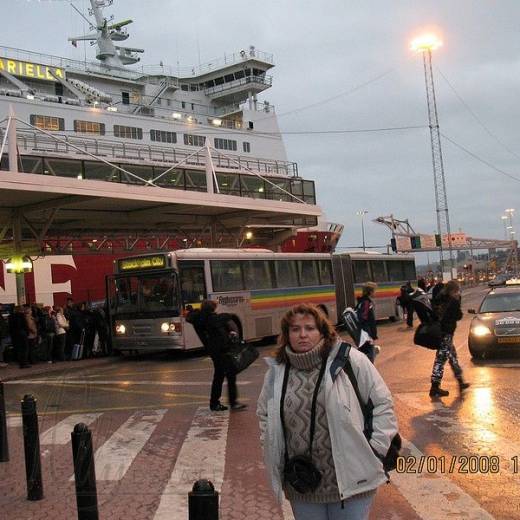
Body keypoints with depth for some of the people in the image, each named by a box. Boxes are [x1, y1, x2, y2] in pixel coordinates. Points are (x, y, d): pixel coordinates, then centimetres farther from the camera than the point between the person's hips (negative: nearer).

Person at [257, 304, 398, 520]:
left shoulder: (349, 360, -8)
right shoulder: (277, 371, 3)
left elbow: (382, 402, -2)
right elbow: (264, 413, 18)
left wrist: (375, 449, -5)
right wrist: (273, 452, 9)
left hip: (351, 480, -3)